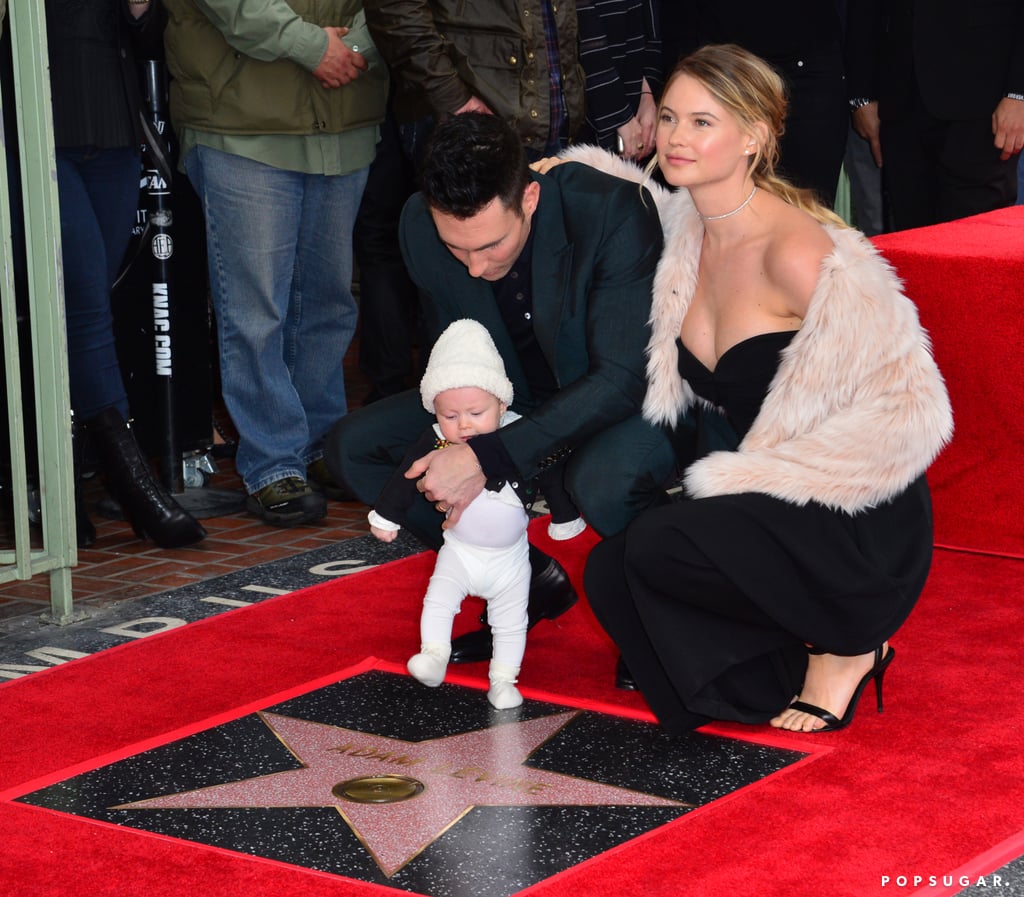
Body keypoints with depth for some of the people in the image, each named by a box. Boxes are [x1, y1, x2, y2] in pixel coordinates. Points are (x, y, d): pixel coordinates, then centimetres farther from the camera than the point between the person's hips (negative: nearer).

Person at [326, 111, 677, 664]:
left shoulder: (613, 212, -31)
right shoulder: (421, 225, -16)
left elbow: (622, 379, -32)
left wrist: (487, 458, -37)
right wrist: (458, 448, -19)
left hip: (635, 403, -6)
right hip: (508, 403, 6)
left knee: (603, 482, -39)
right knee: (351, 448, -7)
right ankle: (530, 581, 4)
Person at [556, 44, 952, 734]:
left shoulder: (797, 251, -20)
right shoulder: (685, 229, 4)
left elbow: (908, 406, -20)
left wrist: (770, 472, -17)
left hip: (861, 537, -8)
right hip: (767, 512, 8)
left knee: (658, 545, -24)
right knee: (610, 573, -9)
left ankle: (844, 642, -3)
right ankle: (795, 667, 7)